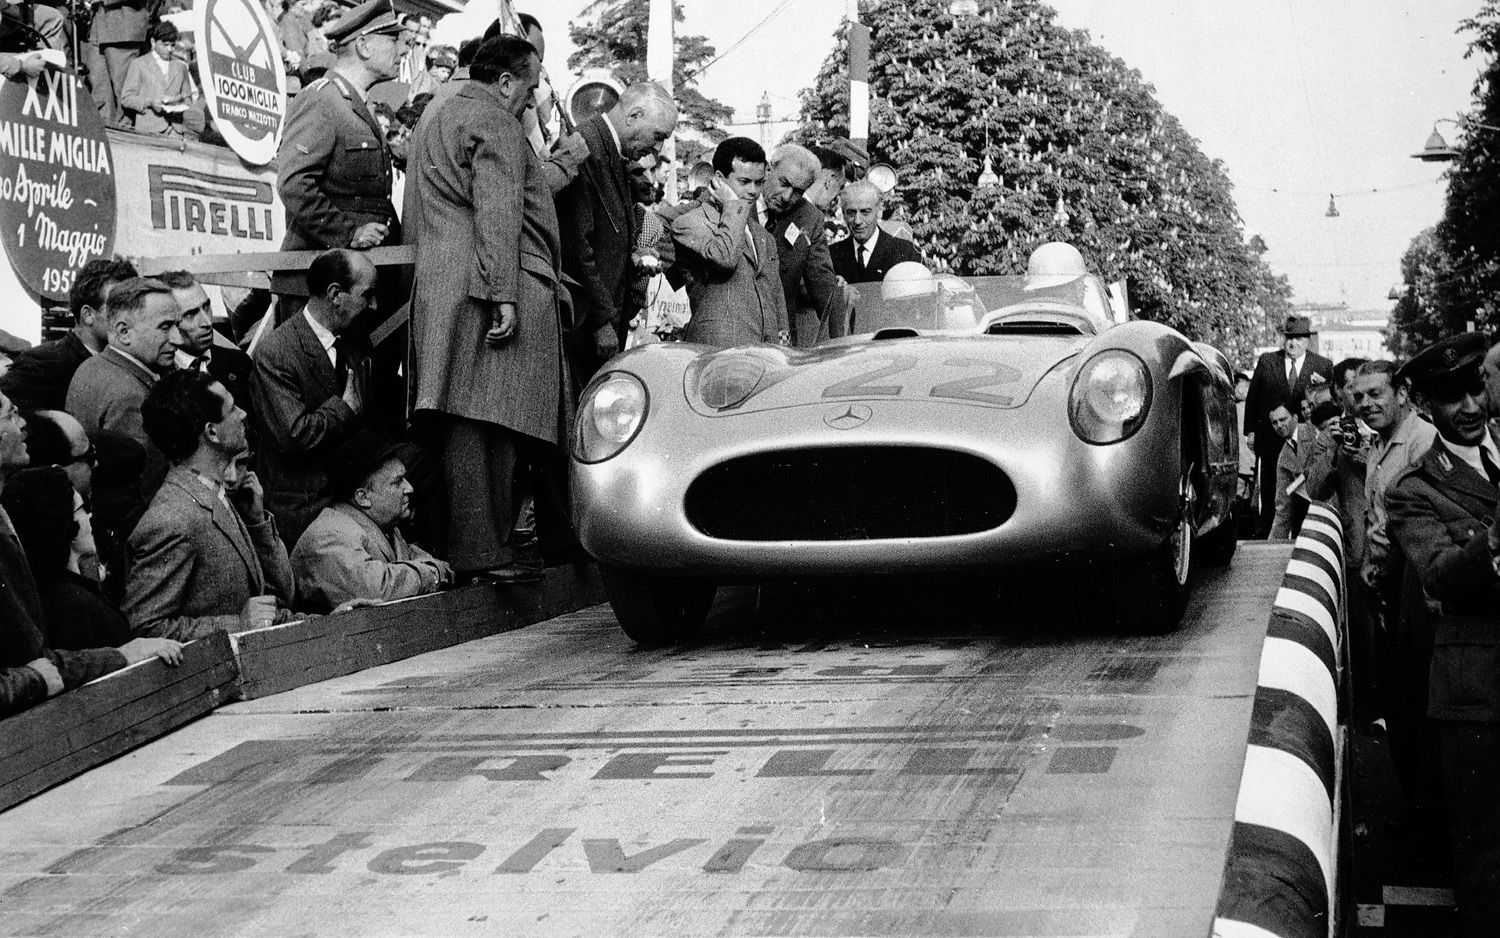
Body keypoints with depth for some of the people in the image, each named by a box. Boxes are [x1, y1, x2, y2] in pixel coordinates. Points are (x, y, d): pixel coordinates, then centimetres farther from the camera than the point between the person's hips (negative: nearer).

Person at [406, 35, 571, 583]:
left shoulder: (433, 122, 28)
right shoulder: (494, 122, -3)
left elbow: (416, 217, 31)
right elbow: (497, 214, -15)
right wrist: (504, 296, -20)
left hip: (438, 286, 9)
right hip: (492, 286, -9)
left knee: (466, 423, 6)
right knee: (489, 418, -11)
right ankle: (481, 550, -14)